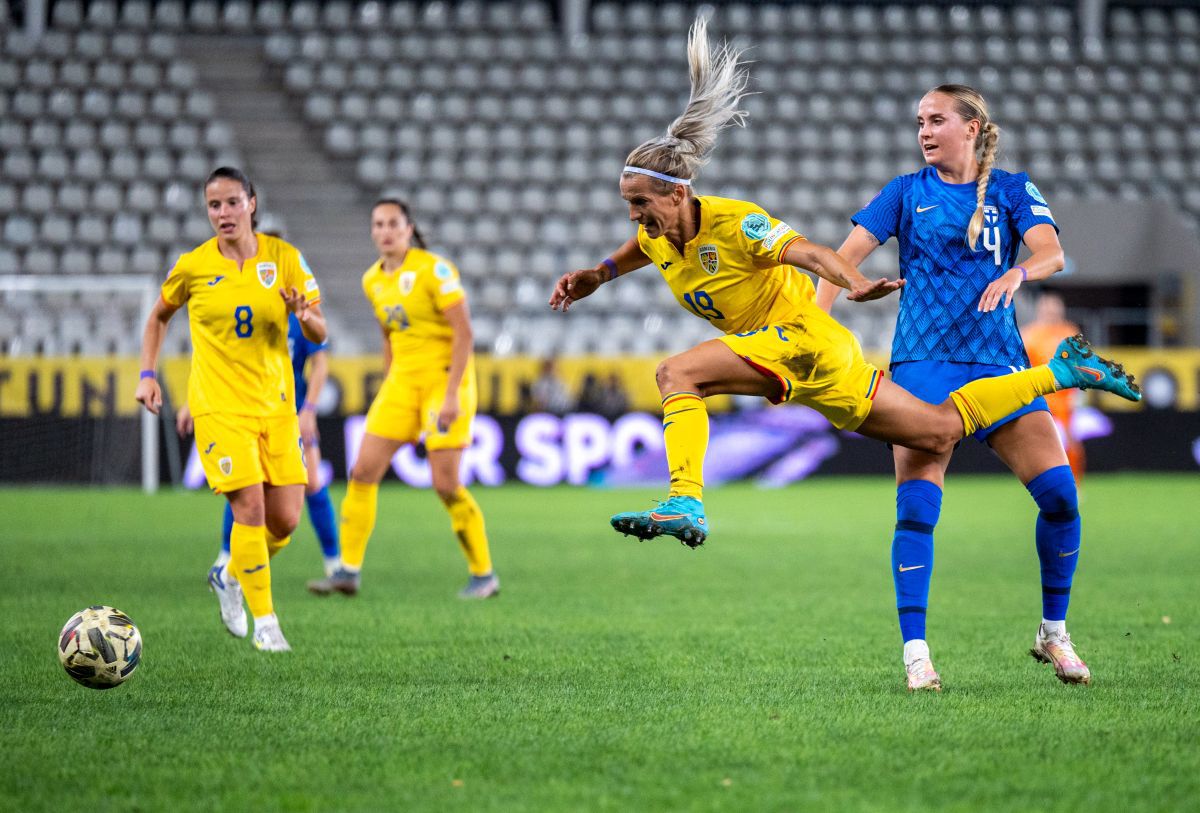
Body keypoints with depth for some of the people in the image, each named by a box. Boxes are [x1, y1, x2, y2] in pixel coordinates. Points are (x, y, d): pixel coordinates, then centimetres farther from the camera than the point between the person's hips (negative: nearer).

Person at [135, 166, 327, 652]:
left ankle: (231, 574, 30)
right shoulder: (193, 266, -3)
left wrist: (305, 315, -21)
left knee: (286, 519, 0)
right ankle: (264, 621, -2)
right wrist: (148, 374, 5)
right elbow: (159, 317, 15)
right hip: (219, 406, -3)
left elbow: (319, 334, 1)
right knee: (250, 508, -15)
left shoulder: (284, 258, -1)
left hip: (276, 404, 3)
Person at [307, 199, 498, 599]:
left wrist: (452, 394, -20)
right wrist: (388, 389, 17)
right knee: (363, 471, -2)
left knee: (446, 484, -10)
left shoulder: (434, 269, -13)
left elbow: (464, 331, -15)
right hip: (402, 380, 7)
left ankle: (484, 574, 6)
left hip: (445, 377, -7)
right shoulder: (372, 280, 8)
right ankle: (349, 571, 5)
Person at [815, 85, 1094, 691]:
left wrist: (1016, 274, -30)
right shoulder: (907, 193, 9)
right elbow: (843, 257, 1)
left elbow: (1052, 254, -8)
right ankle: (915, 652, -9)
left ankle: (1053, 634, 8)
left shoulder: (1011, 190, 9)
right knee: (916, 507, -14)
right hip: (924, 363, -1)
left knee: (1060, 491, -10)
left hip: (998, 362, 1)